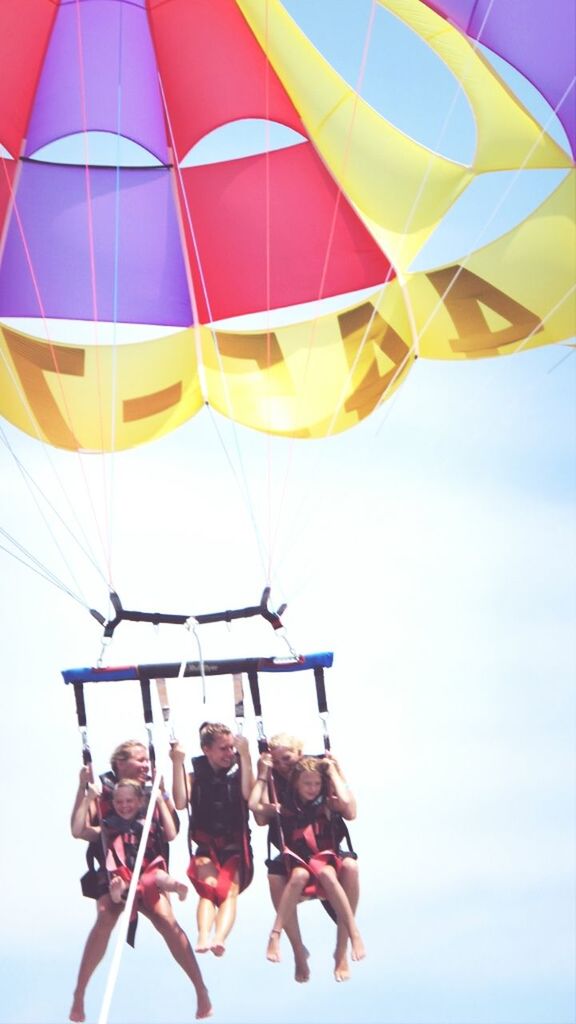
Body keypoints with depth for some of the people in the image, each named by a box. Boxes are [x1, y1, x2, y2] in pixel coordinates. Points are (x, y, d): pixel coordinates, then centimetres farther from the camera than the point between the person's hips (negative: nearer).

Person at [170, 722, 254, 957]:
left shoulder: (238, 770, 5)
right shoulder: (195, 775, 4)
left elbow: (248, 794, -17)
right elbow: (180, 803, -14)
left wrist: (245, 756, -23)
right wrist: (178, 763, -18)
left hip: (236, 846, 0)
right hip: (206, 847, 0)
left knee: (229, 890, -26)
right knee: (208, 889, -26)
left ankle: (219, 938, -49)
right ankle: (203, 937, -48)